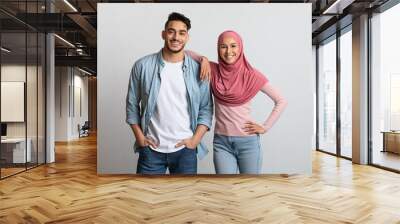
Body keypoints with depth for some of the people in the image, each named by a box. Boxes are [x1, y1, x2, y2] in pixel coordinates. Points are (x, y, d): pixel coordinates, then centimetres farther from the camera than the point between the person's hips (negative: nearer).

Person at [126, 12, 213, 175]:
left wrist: (195, 139, -6)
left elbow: (206, 109, 2)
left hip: (185, 150, 0)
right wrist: (139, 137, -1)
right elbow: (132, 104, 5)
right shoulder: (142, 66, -1)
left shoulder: (198, 70, -1)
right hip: (151, 149, 0)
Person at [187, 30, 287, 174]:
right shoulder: (213, 71, 1)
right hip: (221, 141, 1)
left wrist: (265, 127, -4)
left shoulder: (252, 75, -6)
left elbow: (281, 101, 0)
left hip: (248, 141, -1)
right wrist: (204, 59, -10)